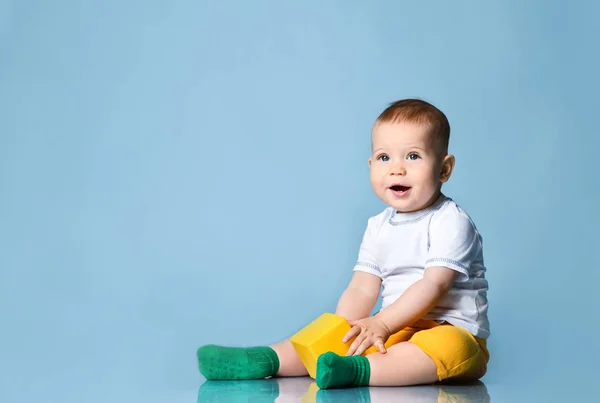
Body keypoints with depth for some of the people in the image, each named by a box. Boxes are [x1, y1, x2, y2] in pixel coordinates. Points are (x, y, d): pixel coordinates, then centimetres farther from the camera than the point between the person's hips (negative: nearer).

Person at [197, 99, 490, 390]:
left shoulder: (450, 221, -9)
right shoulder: (378, 227, 11)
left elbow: (434, 284, -19)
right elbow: (361, 290, 4)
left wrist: (383, 323, -25)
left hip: (451, 330, -6)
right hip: (395, 330, 6)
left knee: (451, 346, -39)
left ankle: (357, 368, -50)